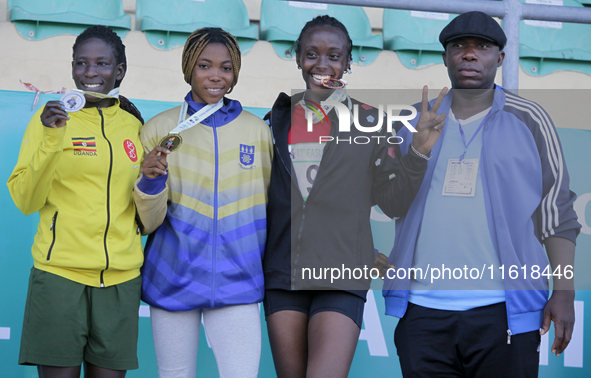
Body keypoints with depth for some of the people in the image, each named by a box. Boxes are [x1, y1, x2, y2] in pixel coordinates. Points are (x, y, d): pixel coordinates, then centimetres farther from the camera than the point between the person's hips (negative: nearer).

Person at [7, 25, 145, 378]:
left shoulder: (134, 126, 12)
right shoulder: (50, 118, 2)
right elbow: (25, 200, -6)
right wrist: (51, 140, -17)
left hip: (121, 277, 3)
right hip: (60, 272, -3)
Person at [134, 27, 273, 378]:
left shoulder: (258, 130, 5)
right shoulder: (160, 128, 1)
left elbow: (269, 207, 16)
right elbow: (148, 222, 0)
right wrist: (151, 181, -18)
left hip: (237, 284, 0)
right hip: (173, 280, 0)